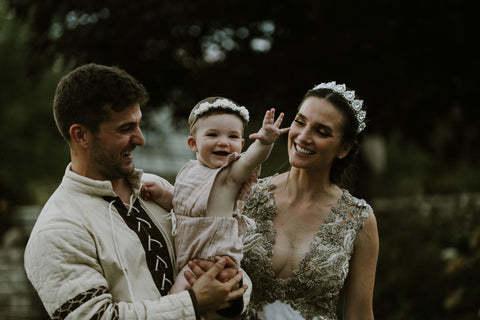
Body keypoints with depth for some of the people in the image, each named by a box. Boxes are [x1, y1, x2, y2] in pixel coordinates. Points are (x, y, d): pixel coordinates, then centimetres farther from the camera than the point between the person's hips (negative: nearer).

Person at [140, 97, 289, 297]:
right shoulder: (188, 171, 7)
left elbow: (251, 160, -36)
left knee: (179, 291, -18)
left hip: (215, 256, -7)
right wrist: (161, 196, 3)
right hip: (182, 254, 7)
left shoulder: (231, 174, -14)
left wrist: (264, 143, -56)